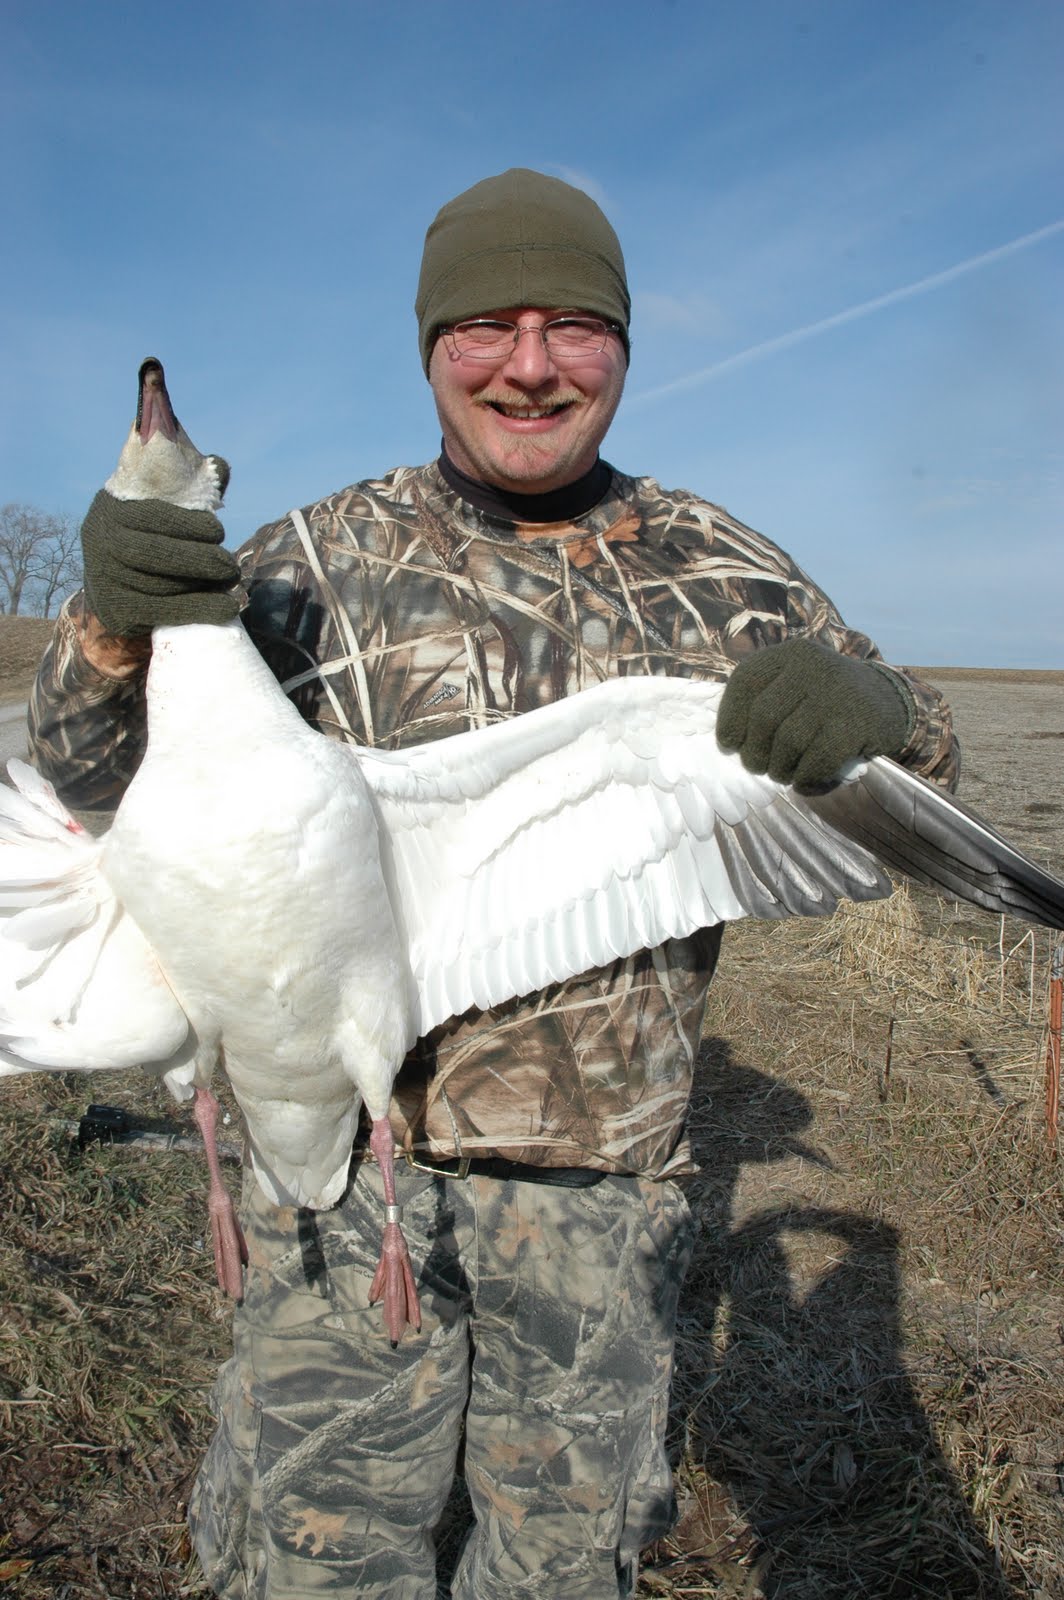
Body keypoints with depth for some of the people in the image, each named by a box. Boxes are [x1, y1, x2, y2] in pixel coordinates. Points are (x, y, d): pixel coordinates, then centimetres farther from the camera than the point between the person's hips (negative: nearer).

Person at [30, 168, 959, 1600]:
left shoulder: (722, 570, 3)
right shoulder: (327, 556, -2)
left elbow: (911, 784, 5)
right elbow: (98, 777, -1)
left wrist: (885, 716, -20)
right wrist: (113, 624, -24)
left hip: (608, 1167, 2)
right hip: (349, 1133, -1)